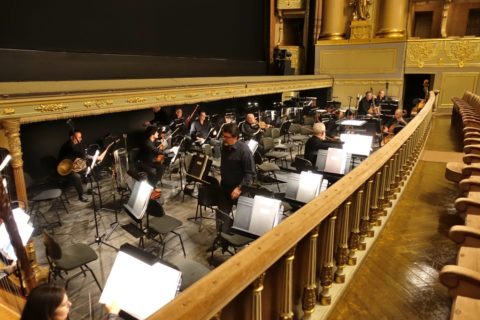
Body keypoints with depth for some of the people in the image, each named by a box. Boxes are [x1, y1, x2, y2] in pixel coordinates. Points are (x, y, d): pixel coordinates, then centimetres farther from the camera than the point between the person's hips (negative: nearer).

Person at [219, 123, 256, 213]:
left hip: (239, 188, -6)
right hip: (225, 186, 6)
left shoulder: (244, 150, -22)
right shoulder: (224, 146, -1)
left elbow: (250, 173, -22)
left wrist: (240, 188, -26)